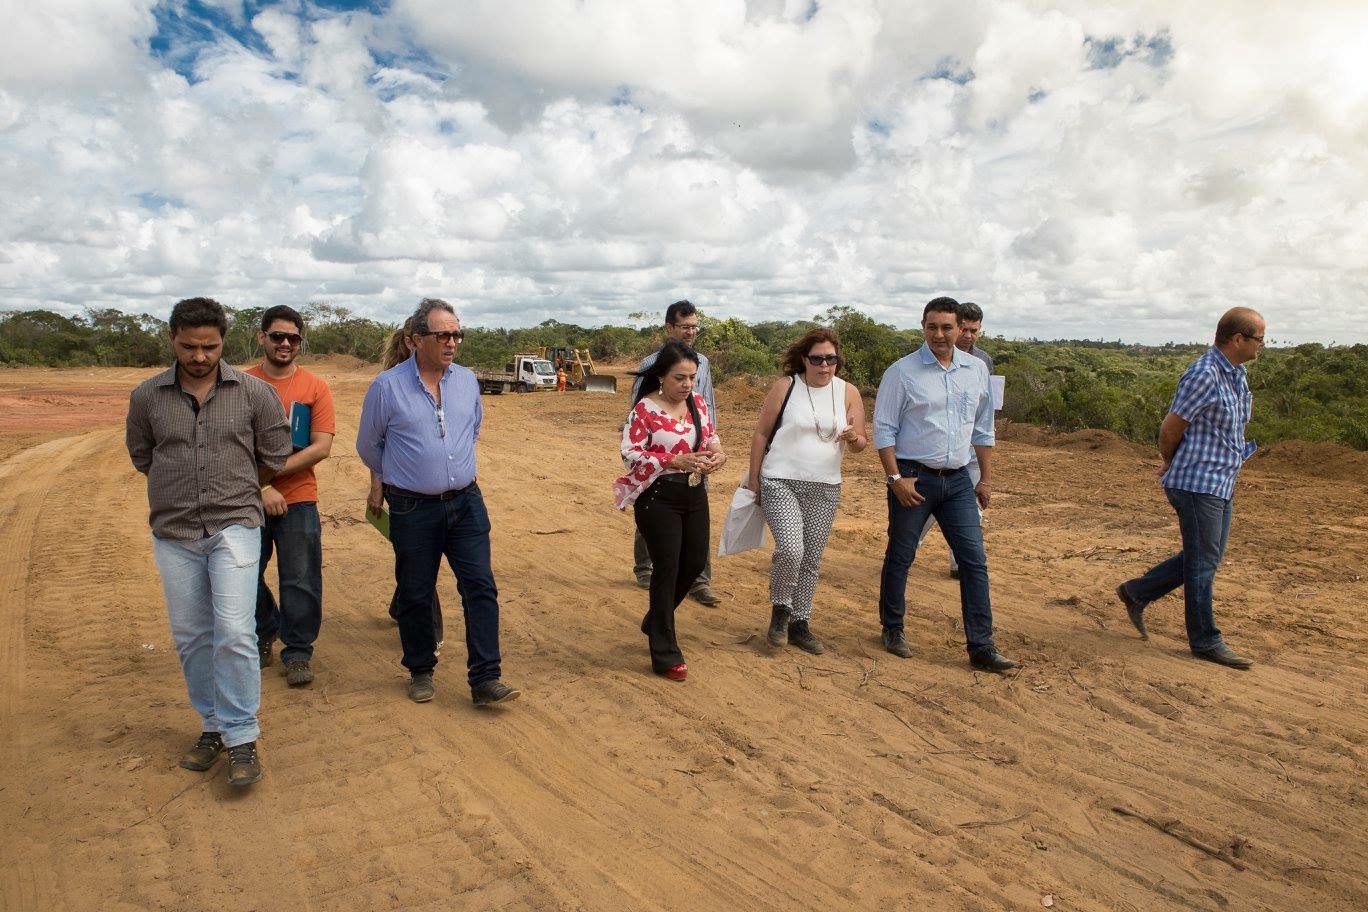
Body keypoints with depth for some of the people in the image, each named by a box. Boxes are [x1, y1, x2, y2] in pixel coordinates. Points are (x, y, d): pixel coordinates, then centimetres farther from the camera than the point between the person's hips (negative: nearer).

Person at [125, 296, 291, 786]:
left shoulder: (253, 391, -3)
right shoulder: (147, 396, 2)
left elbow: (275, 453, 8)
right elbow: (141, 455, 17)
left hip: (234, 527, -3)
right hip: (174, 534, 3)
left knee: (234, 632, -11)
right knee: (191, 637, 10)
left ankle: (241, 738, 0)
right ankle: (212, 726, 25)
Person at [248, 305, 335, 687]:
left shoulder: (315, 387, -1)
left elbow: (321, 447, -8)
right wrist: (261, 487, -14)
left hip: (298, 501, -1)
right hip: (248, 500, 2)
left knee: (300, 581, 2)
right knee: (248, 577, 15)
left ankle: (297, 652, 17)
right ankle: (264, 635, 39)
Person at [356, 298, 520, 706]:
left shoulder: (468, 381, 5)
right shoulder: (387, 386, -7)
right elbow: (368, 446, 7)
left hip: (466, 502, 3)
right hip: (413, 510, -3)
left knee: (481, 588, -3)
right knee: (415, 595, 9)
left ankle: (484, 679, 2)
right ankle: (420, 671, 28)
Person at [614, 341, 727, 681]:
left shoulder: (698, 403, 5)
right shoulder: (645, 409, -13)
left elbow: (711, 438, 14)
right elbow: (630, 453, -17)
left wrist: (718, 453, -10)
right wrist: (677, 461, -26)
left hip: (695, 493, 7)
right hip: (658, 497, -7)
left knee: (696, 562, 13)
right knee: (667, 569, -1)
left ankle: (655, 622, 39)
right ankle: (665, 655, 13)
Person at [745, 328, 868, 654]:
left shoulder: (848, 392, 3)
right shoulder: (785, 387, -4)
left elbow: (862, 443, 6)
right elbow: (761, 434, 1)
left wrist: (853, 438, -19)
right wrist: (753, 479, 0)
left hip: (825, 489, 3)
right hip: (780, 483, -3)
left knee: (811, 560, 8)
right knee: (790, 549, -19)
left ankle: (799, 623, 25)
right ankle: (780, 609, 7)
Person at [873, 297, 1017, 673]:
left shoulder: (976, 370, 7)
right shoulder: (902, 371, -7)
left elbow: (983, 428, 15)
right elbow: (883, 429, -6)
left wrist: (986, 477, 13)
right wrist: (895, 478, -13)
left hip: (957, 479, 4)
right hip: (913, 477, -4)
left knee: (975, 560, 0)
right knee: (900, 557, 7)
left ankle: (981, 647, 7)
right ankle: (893, 630, 26)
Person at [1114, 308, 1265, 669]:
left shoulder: (1236, 373, 12)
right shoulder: (1203, 375, -19)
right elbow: (1170, 429, -15)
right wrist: (1171, 463, 4)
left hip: (1220, 484, 9)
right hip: (1197, 483, -9)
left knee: (1205, 559, 15)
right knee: (1202, 564, 1)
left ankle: (1136, 592, 26)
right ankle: (1205, 641, 12)